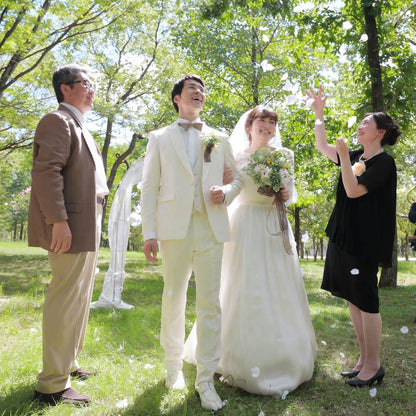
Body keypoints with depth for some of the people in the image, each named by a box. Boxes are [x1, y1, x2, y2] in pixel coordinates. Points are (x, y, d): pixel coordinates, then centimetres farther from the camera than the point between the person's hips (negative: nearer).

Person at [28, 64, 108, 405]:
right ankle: (53, 386, 4)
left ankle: (67, 364, 32)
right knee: (66, 300, -6)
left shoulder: (79, 128, 24)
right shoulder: (58, 121, -7)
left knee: (79, 299, 17)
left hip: (86, 229, 10)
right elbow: (46, 172, -20)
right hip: (70, 228, -10)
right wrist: (58, 221, -26)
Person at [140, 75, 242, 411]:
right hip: (174, 228, -1)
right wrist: (149, 233, -4)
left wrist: (227, 192, -2)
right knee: (174, 298, 8)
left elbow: (237, 176, 22)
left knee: (210, 303, 0)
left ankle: (206, 379, 10)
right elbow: (149, 187, 5)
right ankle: (174, 364, 28)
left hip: (211, 228, 1)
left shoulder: (219, 139, 17)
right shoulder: (160, 138, 12)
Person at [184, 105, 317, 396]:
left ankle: (283, 357, 23)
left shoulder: (284, 156, 11)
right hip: (246, 226, -3)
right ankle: (246, 358, 14)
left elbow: (292, 192, 15)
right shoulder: (237, 157, 2)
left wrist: (288, 194, -7)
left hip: (276, 227, 3)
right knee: (246, 291, -1)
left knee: (280, 292, 6)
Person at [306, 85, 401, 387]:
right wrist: (319, 113, 17)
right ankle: (365, 360, 22)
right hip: (344, 236, 8)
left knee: (366, 301, -2)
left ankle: (374, 366, 11)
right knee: (353, 299, 11)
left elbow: (354, 191, -19)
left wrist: (343, 156, -18)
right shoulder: (357, 157, 14)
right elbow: (322, 147, 21)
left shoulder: (383, 163, -8)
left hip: (364, 241, -8)